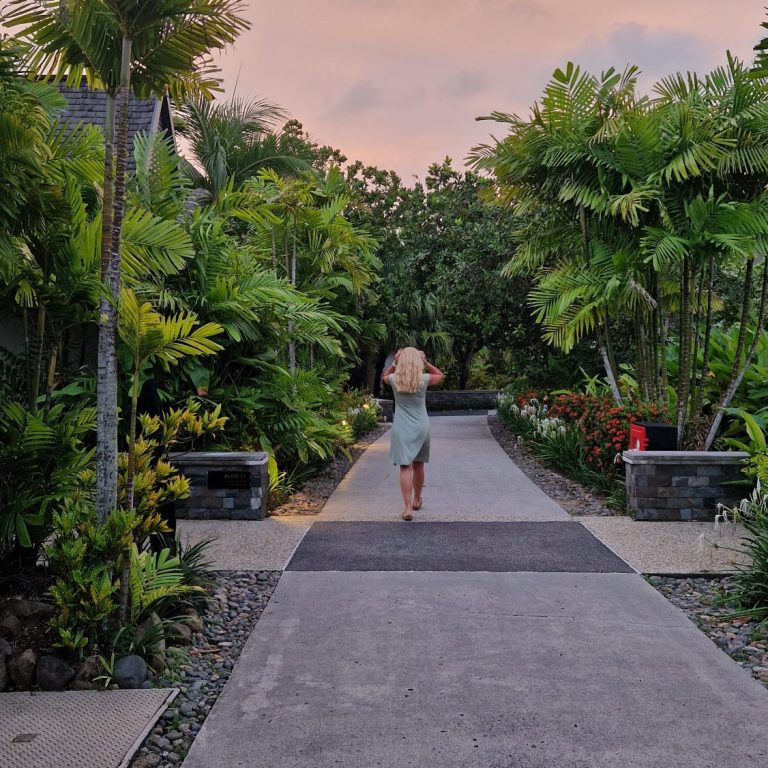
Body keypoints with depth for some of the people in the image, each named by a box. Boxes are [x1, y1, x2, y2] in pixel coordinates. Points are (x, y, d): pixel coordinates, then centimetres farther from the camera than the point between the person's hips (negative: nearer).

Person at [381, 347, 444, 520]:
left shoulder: (394, 379, -5)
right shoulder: (424, 379, -5)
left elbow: (384, 375, 20)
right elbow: (440, 375, 17)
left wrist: (394, 363, 7)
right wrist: (426, 363, 8)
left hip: (402, 429, -1)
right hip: (421, 428, 2)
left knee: (405, 467, -6)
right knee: (418, 465, 18)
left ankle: (407, 507, -15)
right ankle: (416, 500, 36)